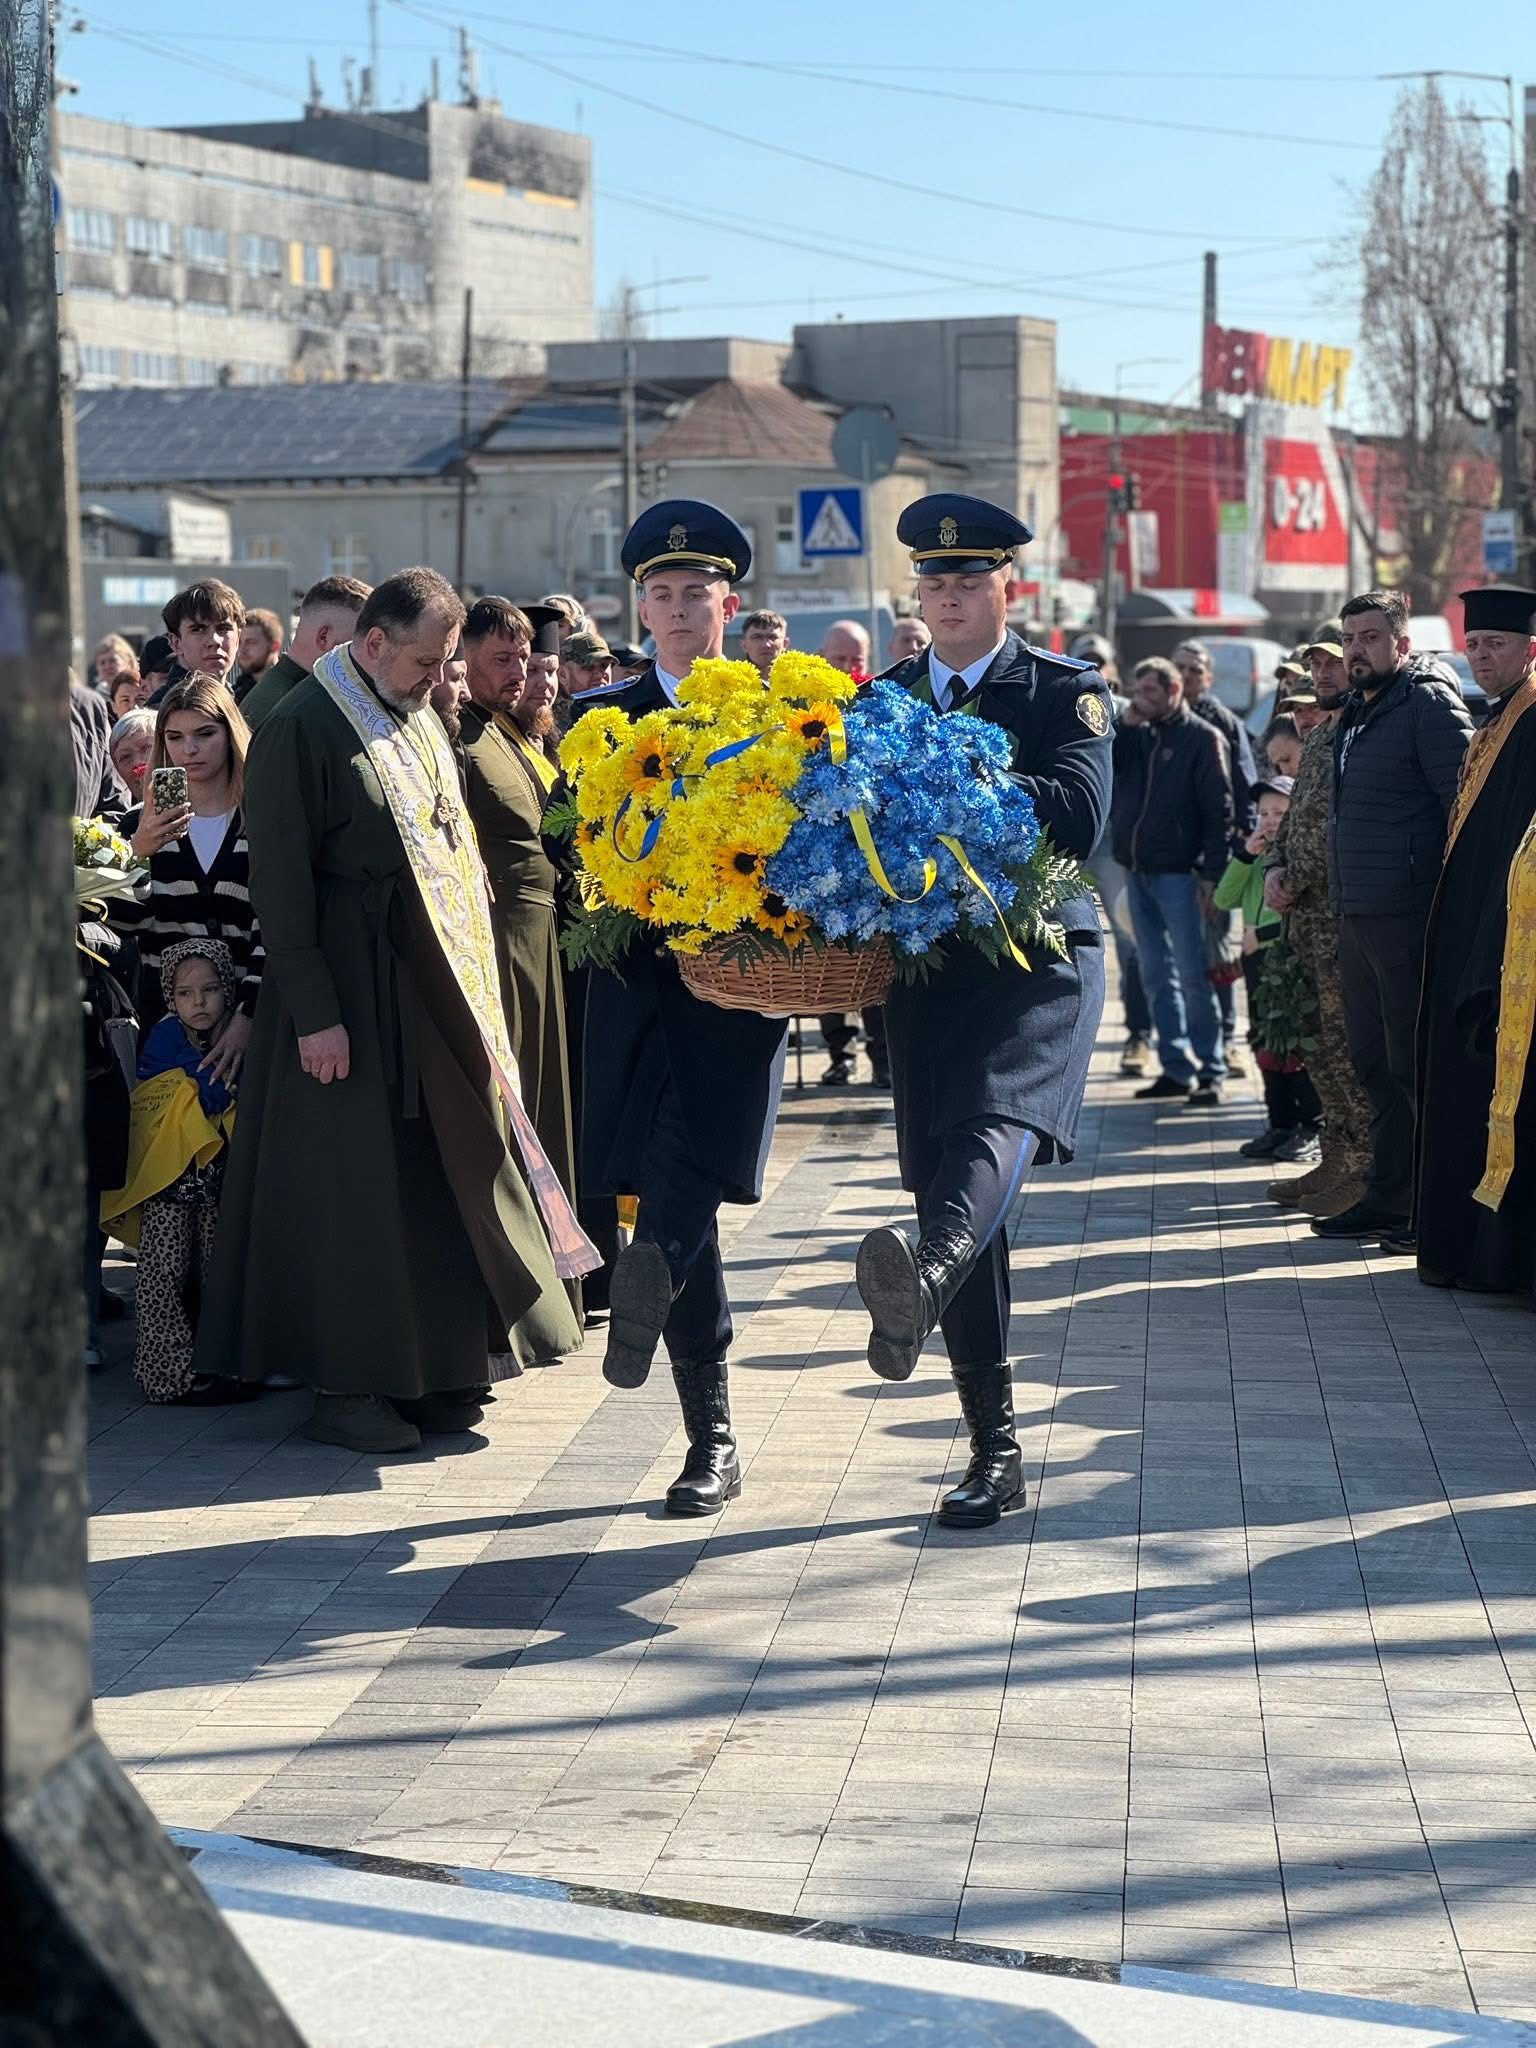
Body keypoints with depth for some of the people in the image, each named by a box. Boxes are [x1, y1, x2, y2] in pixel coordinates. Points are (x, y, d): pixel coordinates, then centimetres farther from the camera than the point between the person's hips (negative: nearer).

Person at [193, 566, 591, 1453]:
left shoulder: (421, 719, 13)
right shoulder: (301, 728, -12)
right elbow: (279, 880, -15)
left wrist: (472, 970, 12)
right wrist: (313, 1011, -18)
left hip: (442, 984, 8)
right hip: (355, 990, -8)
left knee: (447, 1173, 9)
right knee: (356, 1186, -2)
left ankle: (436, 1369, 18)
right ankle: (347, 1388, 7)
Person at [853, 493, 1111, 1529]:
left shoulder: (1067, 691, 3)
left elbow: (1080, 813, -14)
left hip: (1038, 958, -4)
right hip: (923, 970, 4)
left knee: (995, 1128, -33)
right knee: (966, 1218, 4)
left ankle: (925, 1276, -64)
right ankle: (996, 1453, 11)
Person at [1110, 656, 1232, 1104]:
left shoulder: (1201, 738, -5)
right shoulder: (1135, 736, 13)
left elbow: (1219, 809, -9)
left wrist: (1211, 871, -15)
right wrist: (1125, 723, -3)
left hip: (1178, 872, -7)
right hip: (1137, 871, 7)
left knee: (1192, 976, -6)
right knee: (1156, 977, 8)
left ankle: (1210, 1071, -1)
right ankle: (1177, 1069, 13)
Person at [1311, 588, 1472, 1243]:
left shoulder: (1430, 704, -9)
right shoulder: (1353, 712, 18)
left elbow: (1465, 807, -13)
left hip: (1407, 915, -9)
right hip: (1355, 915, 9)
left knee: (1413, 1066, -5)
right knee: (1374, 1065, 12)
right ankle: (1387, 1197, 19)